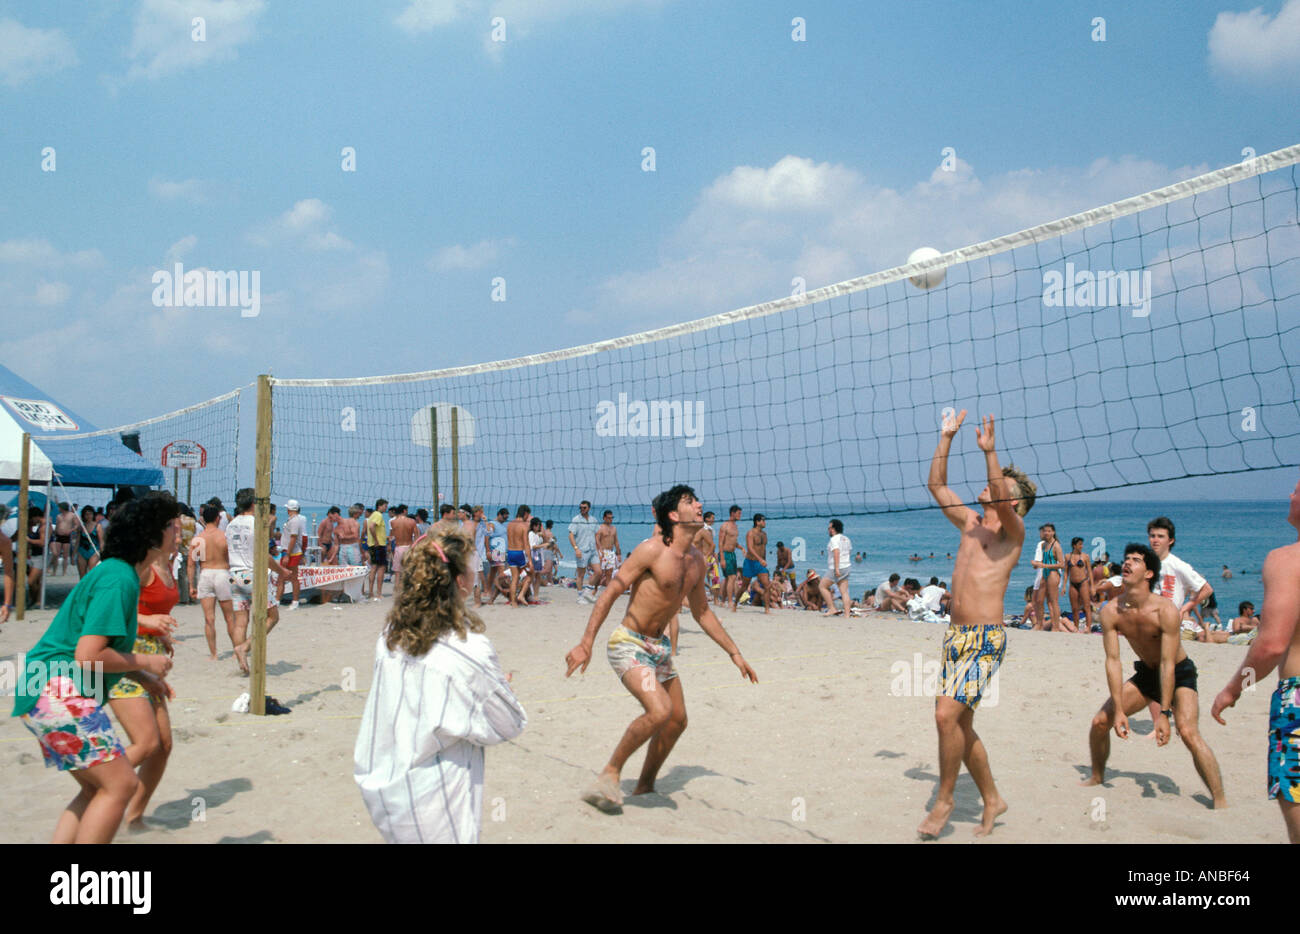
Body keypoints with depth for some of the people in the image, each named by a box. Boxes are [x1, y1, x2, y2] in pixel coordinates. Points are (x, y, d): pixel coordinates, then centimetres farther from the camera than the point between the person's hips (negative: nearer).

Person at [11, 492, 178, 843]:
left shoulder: (117, 572, 14)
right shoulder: (118, 580, -18)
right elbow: (87, 657, -23)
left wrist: (143, 677, 17)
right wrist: (146, 663, -10)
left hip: (56, 695, 11)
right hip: (58, 691, -11)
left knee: (96, 789, 14)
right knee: (120, 784, -9)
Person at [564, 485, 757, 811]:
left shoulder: (697, 560, 5)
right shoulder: (652, 550, -18)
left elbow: (702, 612, 18)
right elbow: (610, 593, -16)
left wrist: (734, 652, 19)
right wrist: (586, 643, -22)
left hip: (659, 647, 8)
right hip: (629, 645, -8)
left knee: (677, 721, 11)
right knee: (660, 711, -25)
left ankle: (644, 787, 30)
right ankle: (610, 774, -6)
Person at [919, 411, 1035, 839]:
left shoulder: (1012, 531, -3)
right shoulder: (970, 522, 16)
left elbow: (1000, 496, -24)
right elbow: (936, 484, 16)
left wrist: (989, 451, -28)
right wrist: (947, 437, 12)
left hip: (985, 640, -7)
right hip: (955, 636, 8)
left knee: (947, 714, -19)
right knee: (960, 725, 11)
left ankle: (944, 799, -1)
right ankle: (992, 799, 27)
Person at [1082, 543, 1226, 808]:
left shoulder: (1165, 610, -29)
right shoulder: (1111, 611, -16)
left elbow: (1168, 664, -27)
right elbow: (1113, 660, -15)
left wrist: (1164, 713, -29)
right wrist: (1118, 711, -18)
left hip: (1179, 675, -5)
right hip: (1146, 673, 5)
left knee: (1188, 732, -26)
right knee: (1100, 721, -2)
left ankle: (1220, 801, -15)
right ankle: (1097, 777, 23)